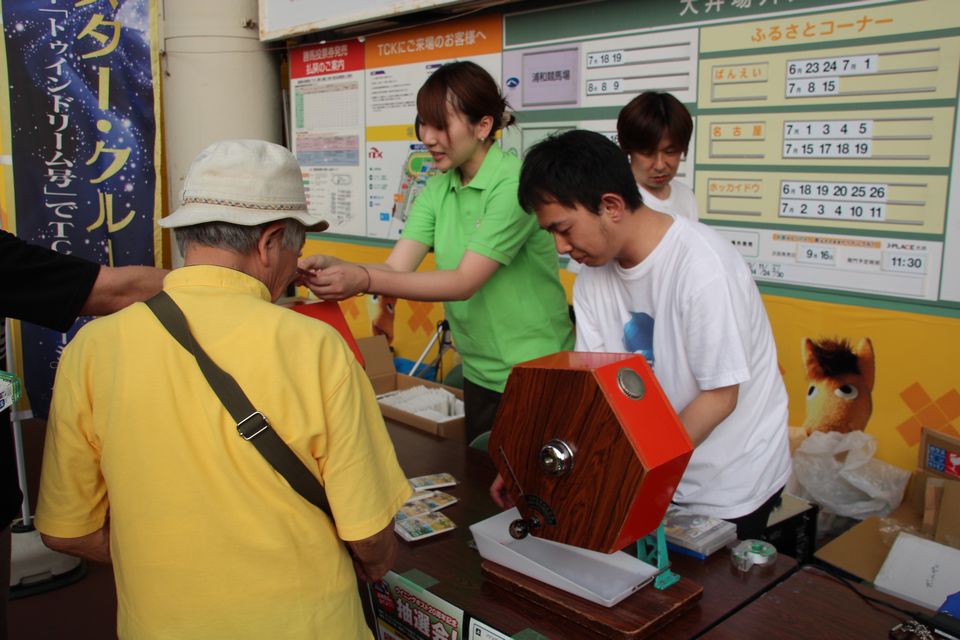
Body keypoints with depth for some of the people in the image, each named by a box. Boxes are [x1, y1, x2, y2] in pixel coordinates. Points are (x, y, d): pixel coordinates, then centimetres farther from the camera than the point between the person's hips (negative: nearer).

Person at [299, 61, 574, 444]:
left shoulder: (514, 184, -19)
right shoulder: (438, 190, 4)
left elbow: (465, 282, -26)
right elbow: (395, 268, -7)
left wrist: (364, 279, -35)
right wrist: (333, 268, -27)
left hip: (535, 375, -7)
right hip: (480, 375, 7)